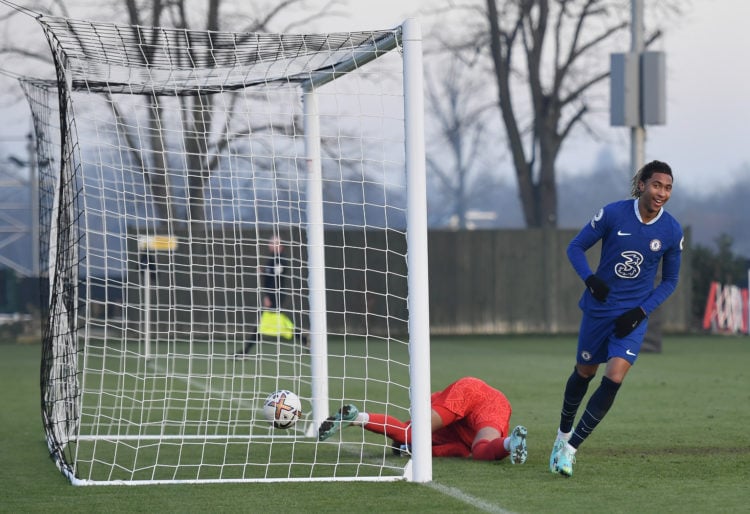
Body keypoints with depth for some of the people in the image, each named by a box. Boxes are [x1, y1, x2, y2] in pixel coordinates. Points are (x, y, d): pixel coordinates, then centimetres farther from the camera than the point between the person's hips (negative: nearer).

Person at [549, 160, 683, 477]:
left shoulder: (672, 231, -7)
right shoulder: (614, 214, -13)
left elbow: (670, 281, 5)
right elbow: (576, 247, -3)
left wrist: (641, 311, -8)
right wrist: (590, 279, -21)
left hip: (633, 318, 0)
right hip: (599, 307, 0)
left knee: (614, 378, -16)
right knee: (584, 372, 14)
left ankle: (570, 449, -7)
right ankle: (563, 434, 40)